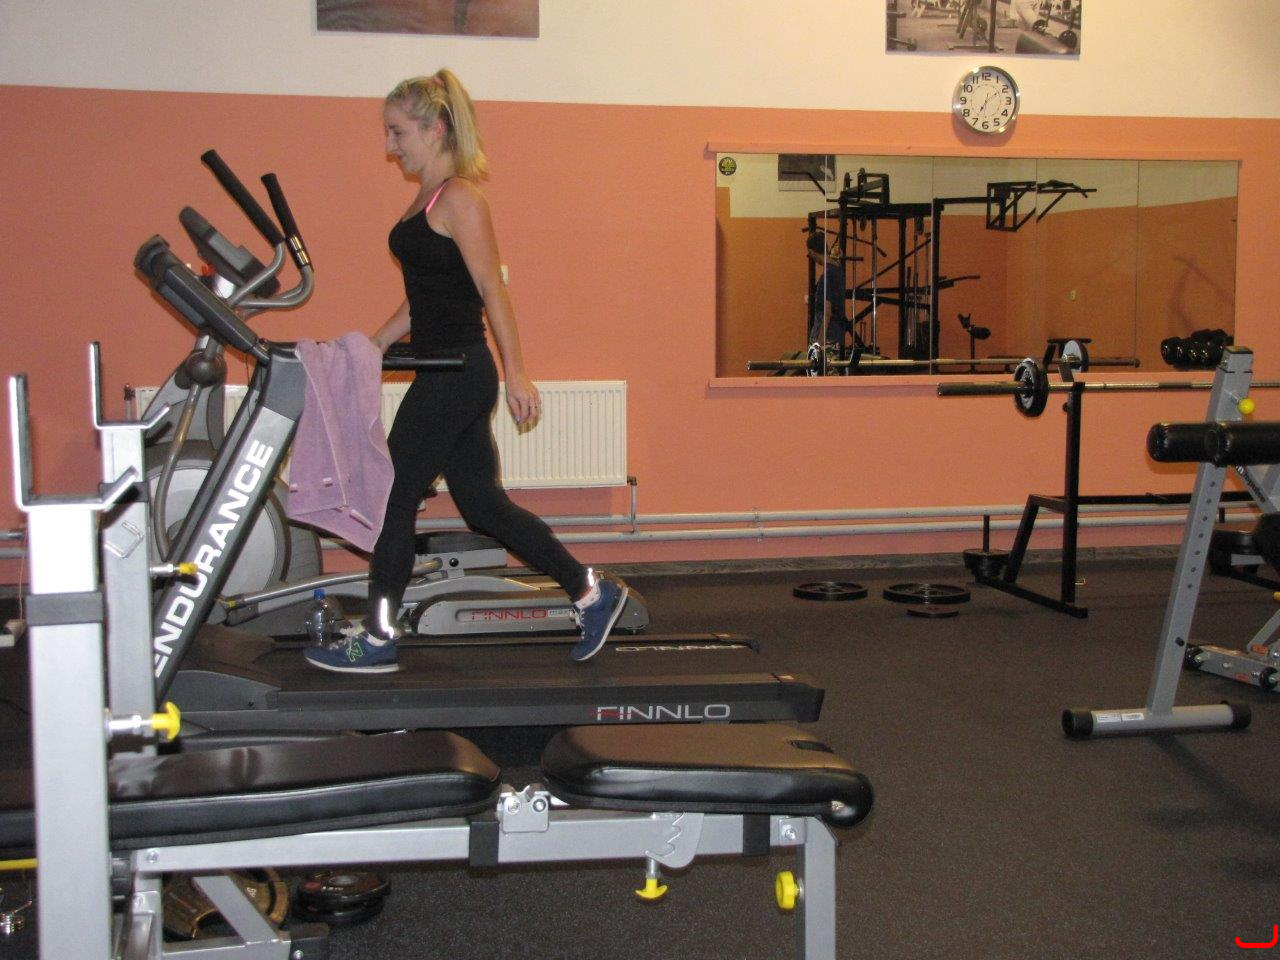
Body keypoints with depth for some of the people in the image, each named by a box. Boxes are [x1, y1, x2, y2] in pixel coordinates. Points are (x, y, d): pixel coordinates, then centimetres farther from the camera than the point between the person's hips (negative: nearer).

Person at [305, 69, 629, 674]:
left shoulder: (458, 199, -12)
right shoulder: (427, 198, 16)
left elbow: (491, 291, -15)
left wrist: (515, 374, -17)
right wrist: (371, 347, 18)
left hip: (457, 373, -10)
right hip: (444, 372, 10)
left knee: (395, 496, -1)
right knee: (482, 504, 12)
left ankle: (377, 640, 11)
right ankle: (591, 593, 20)